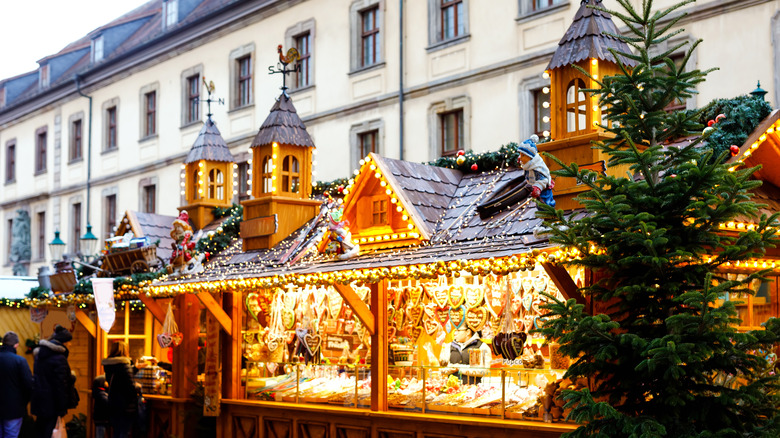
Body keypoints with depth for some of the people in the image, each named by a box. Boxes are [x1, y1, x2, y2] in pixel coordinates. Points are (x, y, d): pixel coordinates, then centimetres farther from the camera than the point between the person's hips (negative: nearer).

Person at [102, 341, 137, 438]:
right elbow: (130, 386, -23)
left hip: (113, 404, 8)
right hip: (125, 406, -7)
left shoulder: (108, 366, 8)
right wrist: (137, 386, -2)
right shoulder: (125, 366, -17)